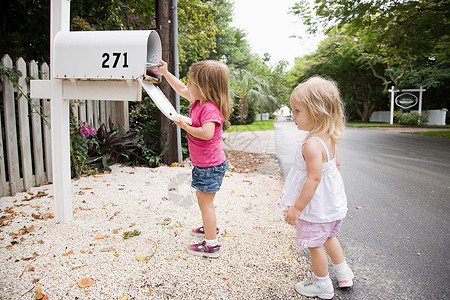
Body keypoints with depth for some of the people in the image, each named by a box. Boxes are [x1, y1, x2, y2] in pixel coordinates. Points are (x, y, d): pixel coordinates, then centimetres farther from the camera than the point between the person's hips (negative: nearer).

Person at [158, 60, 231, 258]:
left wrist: (186, 126, -27)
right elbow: (181, 90, 19)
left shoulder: (210, 109, -25)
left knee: (205, 201, -3)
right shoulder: (199, 101, 4)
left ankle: (211, 245, 8)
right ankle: (211, 227, 46)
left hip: (210, 165, -10)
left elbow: (207, 133, -39)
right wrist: (165, 73, 19)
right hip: (203, 164, 10)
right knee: (202, 197, 25)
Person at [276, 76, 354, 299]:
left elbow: (314, 178, -30)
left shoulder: (312, 144, -30)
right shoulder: (329, 139, -1)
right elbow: (336, 165, 12)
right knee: (328, 237, 28)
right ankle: (343, 273, 44)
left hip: (316, 208, -9)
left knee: (315, 244, 11)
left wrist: (297, 208, -24)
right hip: (333, 202, 9)